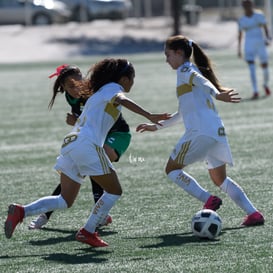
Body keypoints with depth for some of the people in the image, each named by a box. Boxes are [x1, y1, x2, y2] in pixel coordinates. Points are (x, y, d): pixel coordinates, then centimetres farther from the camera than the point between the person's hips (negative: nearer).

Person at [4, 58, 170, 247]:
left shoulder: (100, 92, 29)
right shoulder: (114, 88, 2)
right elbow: (122, 100, -21)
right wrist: (149, 116, -29)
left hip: (70, 144, 8)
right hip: (88, 145, -8)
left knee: (65, 201, 9)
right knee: (114, 191, 7)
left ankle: (21, 211, -7)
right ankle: (87, 232, 5)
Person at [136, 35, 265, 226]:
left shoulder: (184, 70, 0)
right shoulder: (193, 71, 28)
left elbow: (201, 81, -24)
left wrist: (217, 94, -45)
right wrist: (157, 126, 39)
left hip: (201, 131, -9)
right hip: (217, 131, 9)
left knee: (172, 169, 2)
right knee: (220, 179, 18)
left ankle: (208, 200, -14)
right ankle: (253, 213, 8)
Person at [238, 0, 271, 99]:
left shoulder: (259, 15, 1)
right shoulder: (242, 20, 5)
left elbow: (265, 28, -4)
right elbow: (240, 35, 11)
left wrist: (267, 38, -22)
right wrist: (239, 49, 10)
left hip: (260, 43, 0)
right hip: (249, 45, 0)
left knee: (265, 67, 8)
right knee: (251, 68, -16)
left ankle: (266, 85, 38)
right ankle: (255, 91, -18)